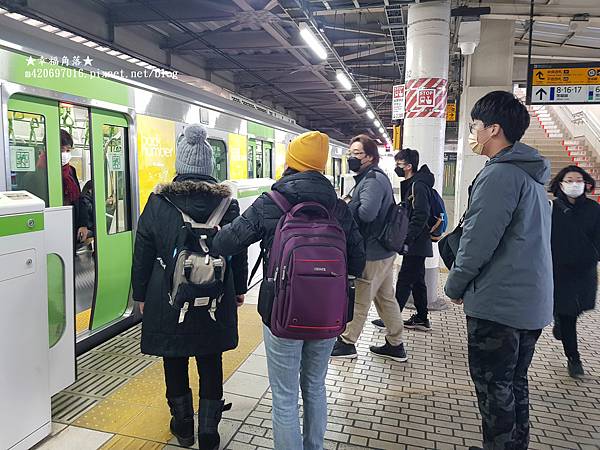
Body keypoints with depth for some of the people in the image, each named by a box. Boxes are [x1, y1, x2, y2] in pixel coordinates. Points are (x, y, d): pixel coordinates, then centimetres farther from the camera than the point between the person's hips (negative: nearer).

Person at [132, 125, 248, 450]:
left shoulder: (158, 202, -6)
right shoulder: (226, 202, -4)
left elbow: (142, 253, -2)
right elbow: (239, 250, 2)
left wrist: (141, 295, 10)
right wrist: (239, 289, 14)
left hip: (168, 300, 0)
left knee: (175, 363, 17)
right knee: (211, 365, 12)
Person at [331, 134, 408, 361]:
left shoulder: (373, 179, -18)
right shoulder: (373, 177, 15)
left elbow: (366, 213, -32)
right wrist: (348, 205, 2)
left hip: (373, 253, -10)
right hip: (384, 250, 10)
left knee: (359, 300, 4)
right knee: (386, 298, 17)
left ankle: (346, 343, 19)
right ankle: (395, 345, 27)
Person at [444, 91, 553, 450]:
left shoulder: (500, 174, -17)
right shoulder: (533, 176, 14)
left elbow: (478, 240, -20)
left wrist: (456, 286, -6)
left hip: (497, 304, -9)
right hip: (532, 303, 10)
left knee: (494, 390, 4)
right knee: (515, 384, 20)